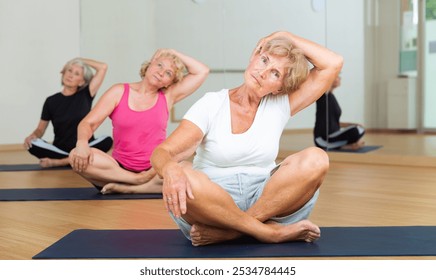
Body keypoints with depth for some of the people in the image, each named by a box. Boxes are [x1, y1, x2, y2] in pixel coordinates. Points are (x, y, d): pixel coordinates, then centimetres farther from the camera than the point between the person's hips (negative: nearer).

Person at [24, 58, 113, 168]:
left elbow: (103, 67, -4)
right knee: (32, 145, -27)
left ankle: (58, 162, -26)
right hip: (60, 149, 1)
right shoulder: (51, 101, 4)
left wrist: (81, 60, 5)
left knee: (107, 141, -32)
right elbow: (40, 129, 6)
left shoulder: (85, 96, 1)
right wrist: (32, 136, -16)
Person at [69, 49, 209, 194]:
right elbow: (88, 123, -3)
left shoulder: (168, 96, 7)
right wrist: (82, 142, -24)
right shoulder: (119, 92, 4)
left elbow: (202, 71, 3)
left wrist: (174, 53, 7)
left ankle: (124, 188, -23)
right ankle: (141, 180, -22)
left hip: (155, 170, 1)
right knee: (77, 156, -27)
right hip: (120, 169, 0)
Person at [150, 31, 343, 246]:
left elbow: (333, 64, -1)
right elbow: (163, 152, -13)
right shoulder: (211, 105, -2)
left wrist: (287, 36, 1)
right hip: (211, 201, -2)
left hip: (266, 200, 2)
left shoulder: (280, 105, 6)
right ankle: (273, 232, -24)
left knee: (315, 160, -24)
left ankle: (227, 232, -25)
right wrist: (170, 170, -36)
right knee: (183, 178, -35)